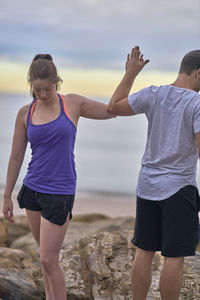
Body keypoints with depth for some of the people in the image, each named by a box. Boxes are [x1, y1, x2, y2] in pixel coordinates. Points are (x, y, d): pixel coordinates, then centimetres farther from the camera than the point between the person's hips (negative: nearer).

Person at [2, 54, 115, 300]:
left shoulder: (73, 104, -3)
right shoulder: (25, 113, 2)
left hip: (60, 192, -4)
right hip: (33, 188, 4)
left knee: (48, 260, -7)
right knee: (46, 254, 15)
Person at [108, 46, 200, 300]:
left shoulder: (153, 95, 0)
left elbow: (113, 107, 13)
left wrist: (130, 74, 18)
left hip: (148, 186, 5)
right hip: (179, 189, -5)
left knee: (144, 252, 11)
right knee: (174, 257, 2)